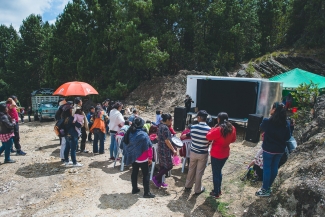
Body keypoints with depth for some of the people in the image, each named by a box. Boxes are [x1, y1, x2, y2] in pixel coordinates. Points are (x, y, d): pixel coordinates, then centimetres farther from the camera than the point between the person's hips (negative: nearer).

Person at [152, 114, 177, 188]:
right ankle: (156, 178, 8)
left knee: (162, 166, 17)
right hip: (165, 150, -9)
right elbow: (167, 141, -23)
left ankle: (159, 182, 25)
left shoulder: (160, 126, 8)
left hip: (161, 149, 9)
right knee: (169, 166, 3)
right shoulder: (165, 128, -21)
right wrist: (173, 150, -17)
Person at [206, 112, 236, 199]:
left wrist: (214, 127, -10)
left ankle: (216, 193, 22)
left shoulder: (218, 129, -25)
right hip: (225, 154, 7)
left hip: (216, 154, -7)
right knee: (219, 172, 24)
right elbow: (233, 140, 10)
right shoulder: (232, 128, -3)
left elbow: (208, 137, -17)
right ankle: (219, 190, 37)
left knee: (215, 173, 9)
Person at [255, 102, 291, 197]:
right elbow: (288, 137, 5)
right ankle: (268, 187, 31)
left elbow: (262, 128, 3)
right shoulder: (286, 124, -5)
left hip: (268, 149, -5)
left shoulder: (267, 121, -19)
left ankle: (265, 190, 16)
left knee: (267, 168, 7)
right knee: (274, 168, 16)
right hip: (280, 150, 5)